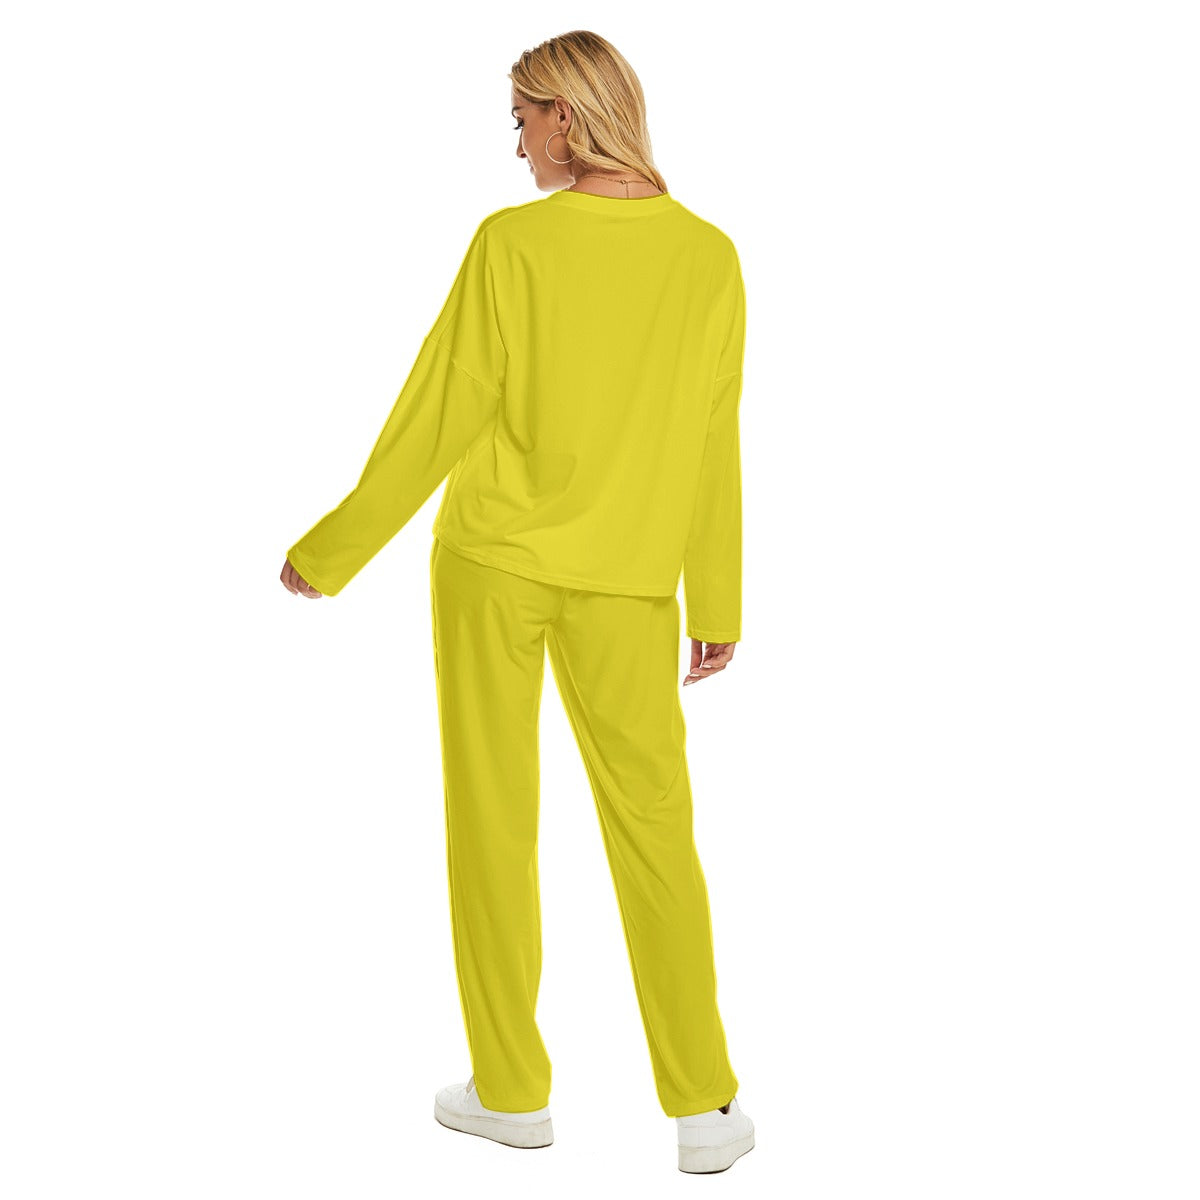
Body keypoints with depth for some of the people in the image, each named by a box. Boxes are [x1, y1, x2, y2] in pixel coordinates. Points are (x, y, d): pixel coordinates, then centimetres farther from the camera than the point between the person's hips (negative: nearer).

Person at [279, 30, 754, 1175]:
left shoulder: (512, 243, -11)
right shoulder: (710, 258, -3)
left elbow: (437, 417, -10)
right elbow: (712, 449, 0)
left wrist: (329, 553, 1)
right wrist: (718, 605, 8)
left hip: (491, 561, -2)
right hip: (623, 583, 2)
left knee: (493, 816, 9)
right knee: (654, 824, 9)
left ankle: (513, 1089, 18)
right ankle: (704, 1105, 9)